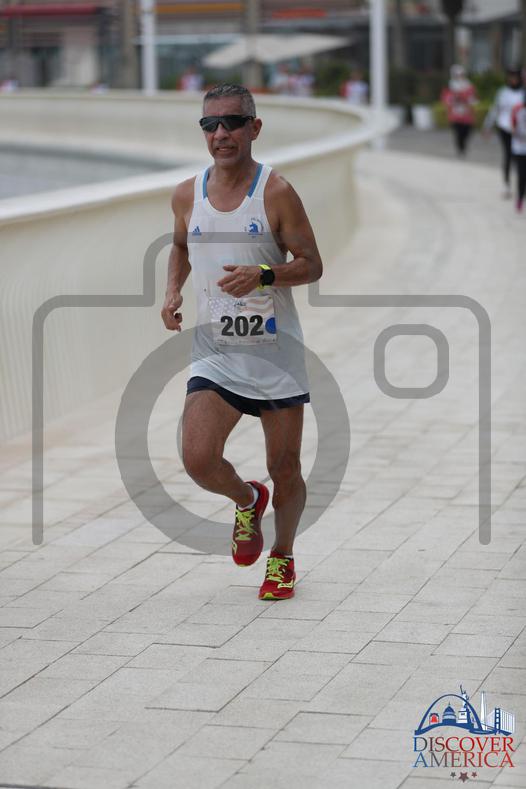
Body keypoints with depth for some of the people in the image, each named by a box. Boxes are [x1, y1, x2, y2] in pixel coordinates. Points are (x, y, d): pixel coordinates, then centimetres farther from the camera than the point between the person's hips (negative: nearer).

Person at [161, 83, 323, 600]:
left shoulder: (276, 193, -9)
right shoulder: (187, 195, 4)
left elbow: (311, 265, -6)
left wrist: (263, 275, -23)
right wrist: (173, 291, 6)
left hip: (276, 351, -2)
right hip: (214, 350, 3)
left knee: (285, 469, 5)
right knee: (198, 460, -14)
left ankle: (282, 556, 31)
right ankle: (247, 501, 20)